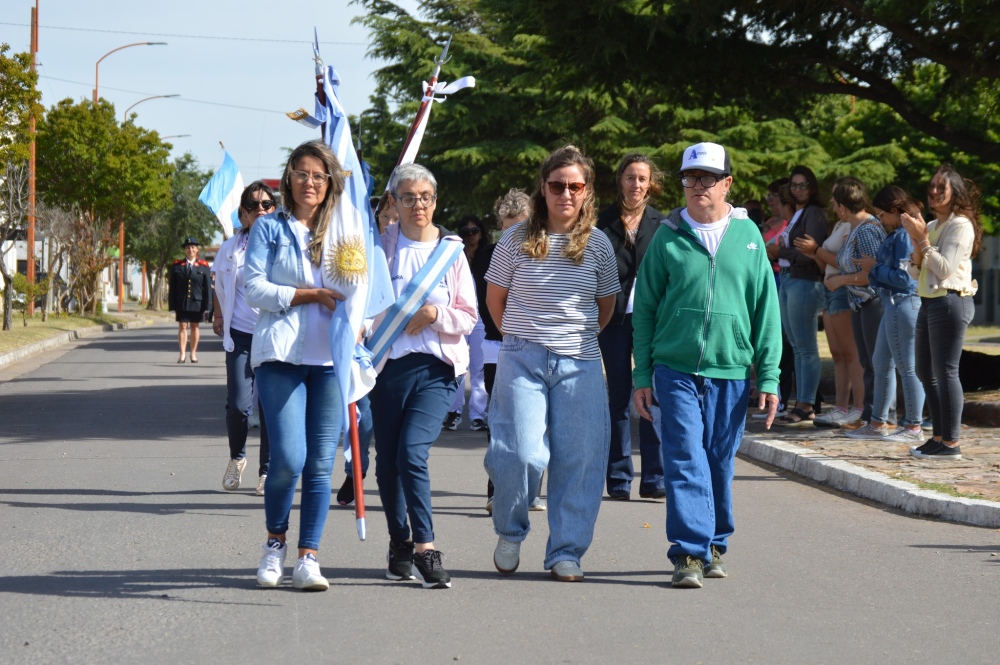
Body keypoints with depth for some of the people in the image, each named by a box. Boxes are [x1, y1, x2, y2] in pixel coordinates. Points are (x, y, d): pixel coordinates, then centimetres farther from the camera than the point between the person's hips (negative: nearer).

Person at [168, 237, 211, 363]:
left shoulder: (203, 266, 4)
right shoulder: (176, 266, 6)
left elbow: (208, 287, 1)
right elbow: (173, 287, 4)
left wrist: (207, 305, -6)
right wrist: (172, 305, -2)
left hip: (197, 303, 0)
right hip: (181, 304, 0)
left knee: (194, 326, 8)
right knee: (182, 327, -2)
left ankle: (193, 353, 16)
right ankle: (183, 354, -3)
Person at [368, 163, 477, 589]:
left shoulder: (452, 250, 8)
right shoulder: (381, 245, 6)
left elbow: (468, 316, 8)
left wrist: (434, 314, -10)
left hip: (436, 368, -2)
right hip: (389, 363, 2)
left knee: (412, 453, -18)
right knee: (387, 460, 7)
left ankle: (424, 548, -15)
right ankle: (400, 543, 25)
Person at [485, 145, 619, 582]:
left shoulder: (598, 245, 4)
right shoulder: (516, 240, 1)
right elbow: (495, 298, 12)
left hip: (579, 365, 2)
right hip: (522, 361, -1)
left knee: (579, 459, -2)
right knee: (523, 455, -11)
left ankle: (566, 552, 10)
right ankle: (510, 532, 16)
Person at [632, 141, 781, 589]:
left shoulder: (747, 235, 5)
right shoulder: (668, 236, 3)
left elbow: (765, 308, 6)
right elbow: (645, 308, 7)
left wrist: (768, 376, 2)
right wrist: (642, 375, 3)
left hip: (730, 372, 1)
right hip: (675, 370, -1)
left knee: (720, 464, 10)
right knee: (685, 461, -9)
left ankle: (714, 546, 25)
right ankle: (689, 554, -8)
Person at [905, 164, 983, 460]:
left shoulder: (961, 226, -9)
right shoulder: (932, 226, 16)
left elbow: (945, 268, -17)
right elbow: (918, 269, 15)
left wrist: (923, 239, -14)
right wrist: (916, 241, 0)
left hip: (951, 301, -9)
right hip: (929, 302, 10)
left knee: (945, 372, -9)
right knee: (925, 372, 12)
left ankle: (950, 443, -7)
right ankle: (939, 436, 19)